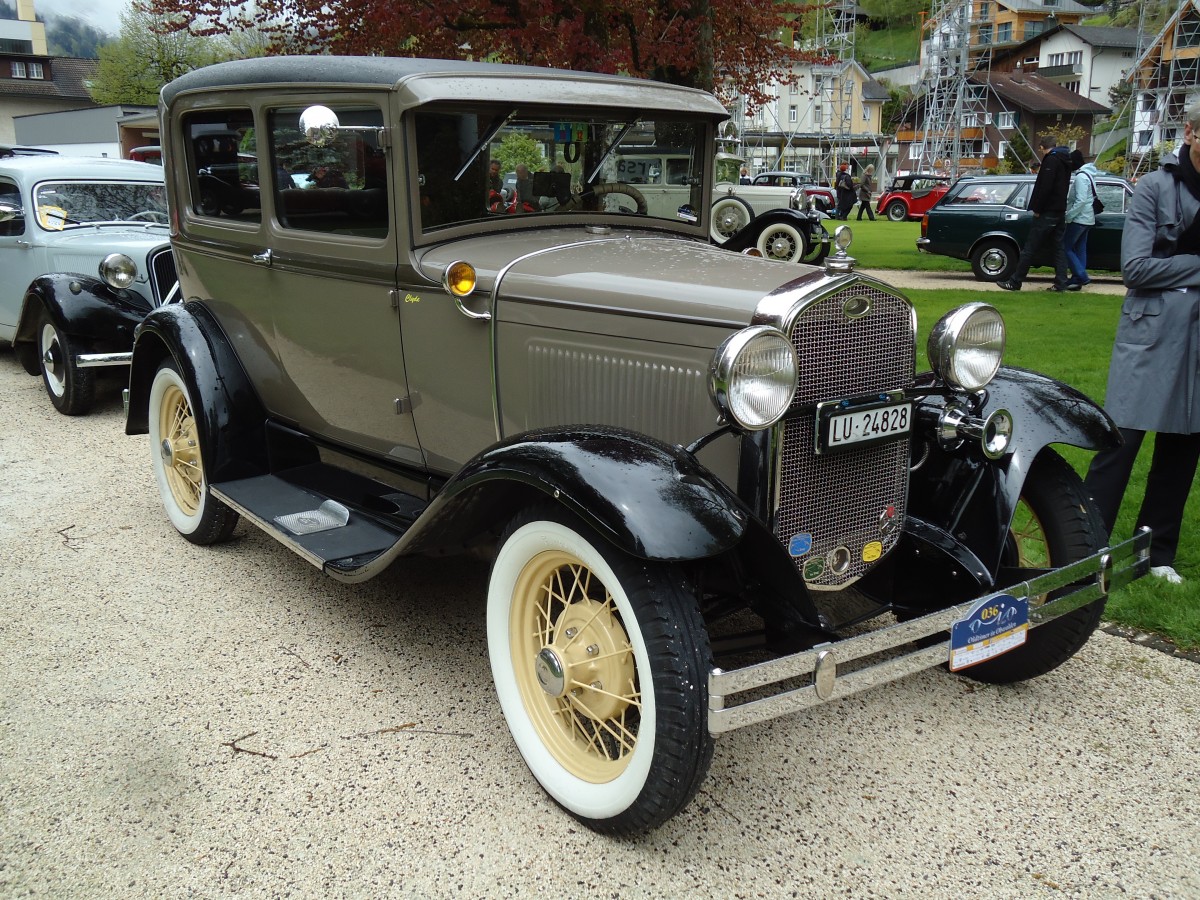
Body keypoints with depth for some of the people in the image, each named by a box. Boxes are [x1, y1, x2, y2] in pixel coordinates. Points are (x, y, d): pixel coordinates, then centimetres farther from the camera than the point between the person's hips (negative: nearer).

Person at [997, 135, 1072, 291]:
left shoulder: (1051, 159, -13)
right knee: (1058, 248, 9)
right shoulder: (1064, 160, 16)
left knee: (1029, 249, -4)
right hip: (1060, 211, 9)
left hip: (1047, 213, -9)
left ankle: (1015, 282, 0)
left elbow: (1044, 187, -21)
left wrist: (1037, 208, -14)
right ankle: (1060, 283, 6)